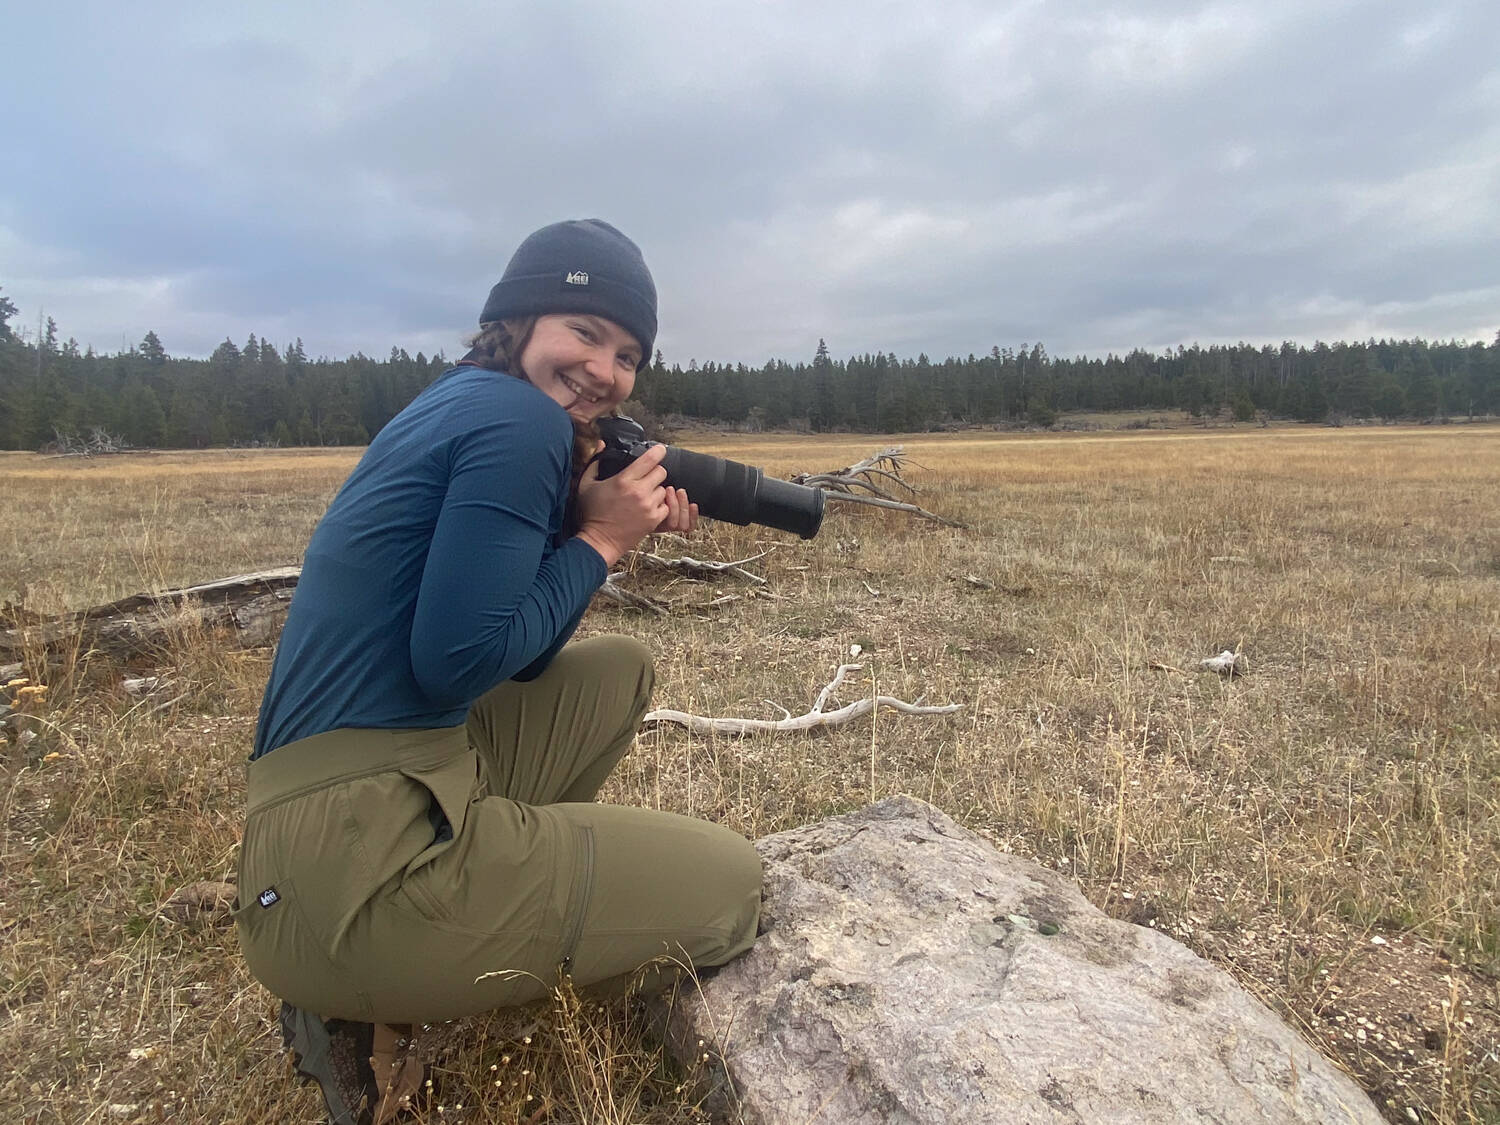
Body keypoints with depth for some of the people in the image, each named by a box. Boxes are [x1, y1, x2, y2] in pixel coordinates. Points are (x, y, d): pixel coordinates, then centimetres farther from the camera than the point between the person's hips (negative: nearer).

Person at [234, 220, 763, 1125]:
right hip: (359, 864, -9)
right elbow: (455, 665, -20)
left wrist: (601, 524, 4)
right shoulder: (521, 418, -14)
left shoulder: (464, 405, 15)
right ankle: (381, 1001, 7)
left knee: (621, 668, 21)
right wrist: (599, 541, -9)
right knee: (732, 886, 4)